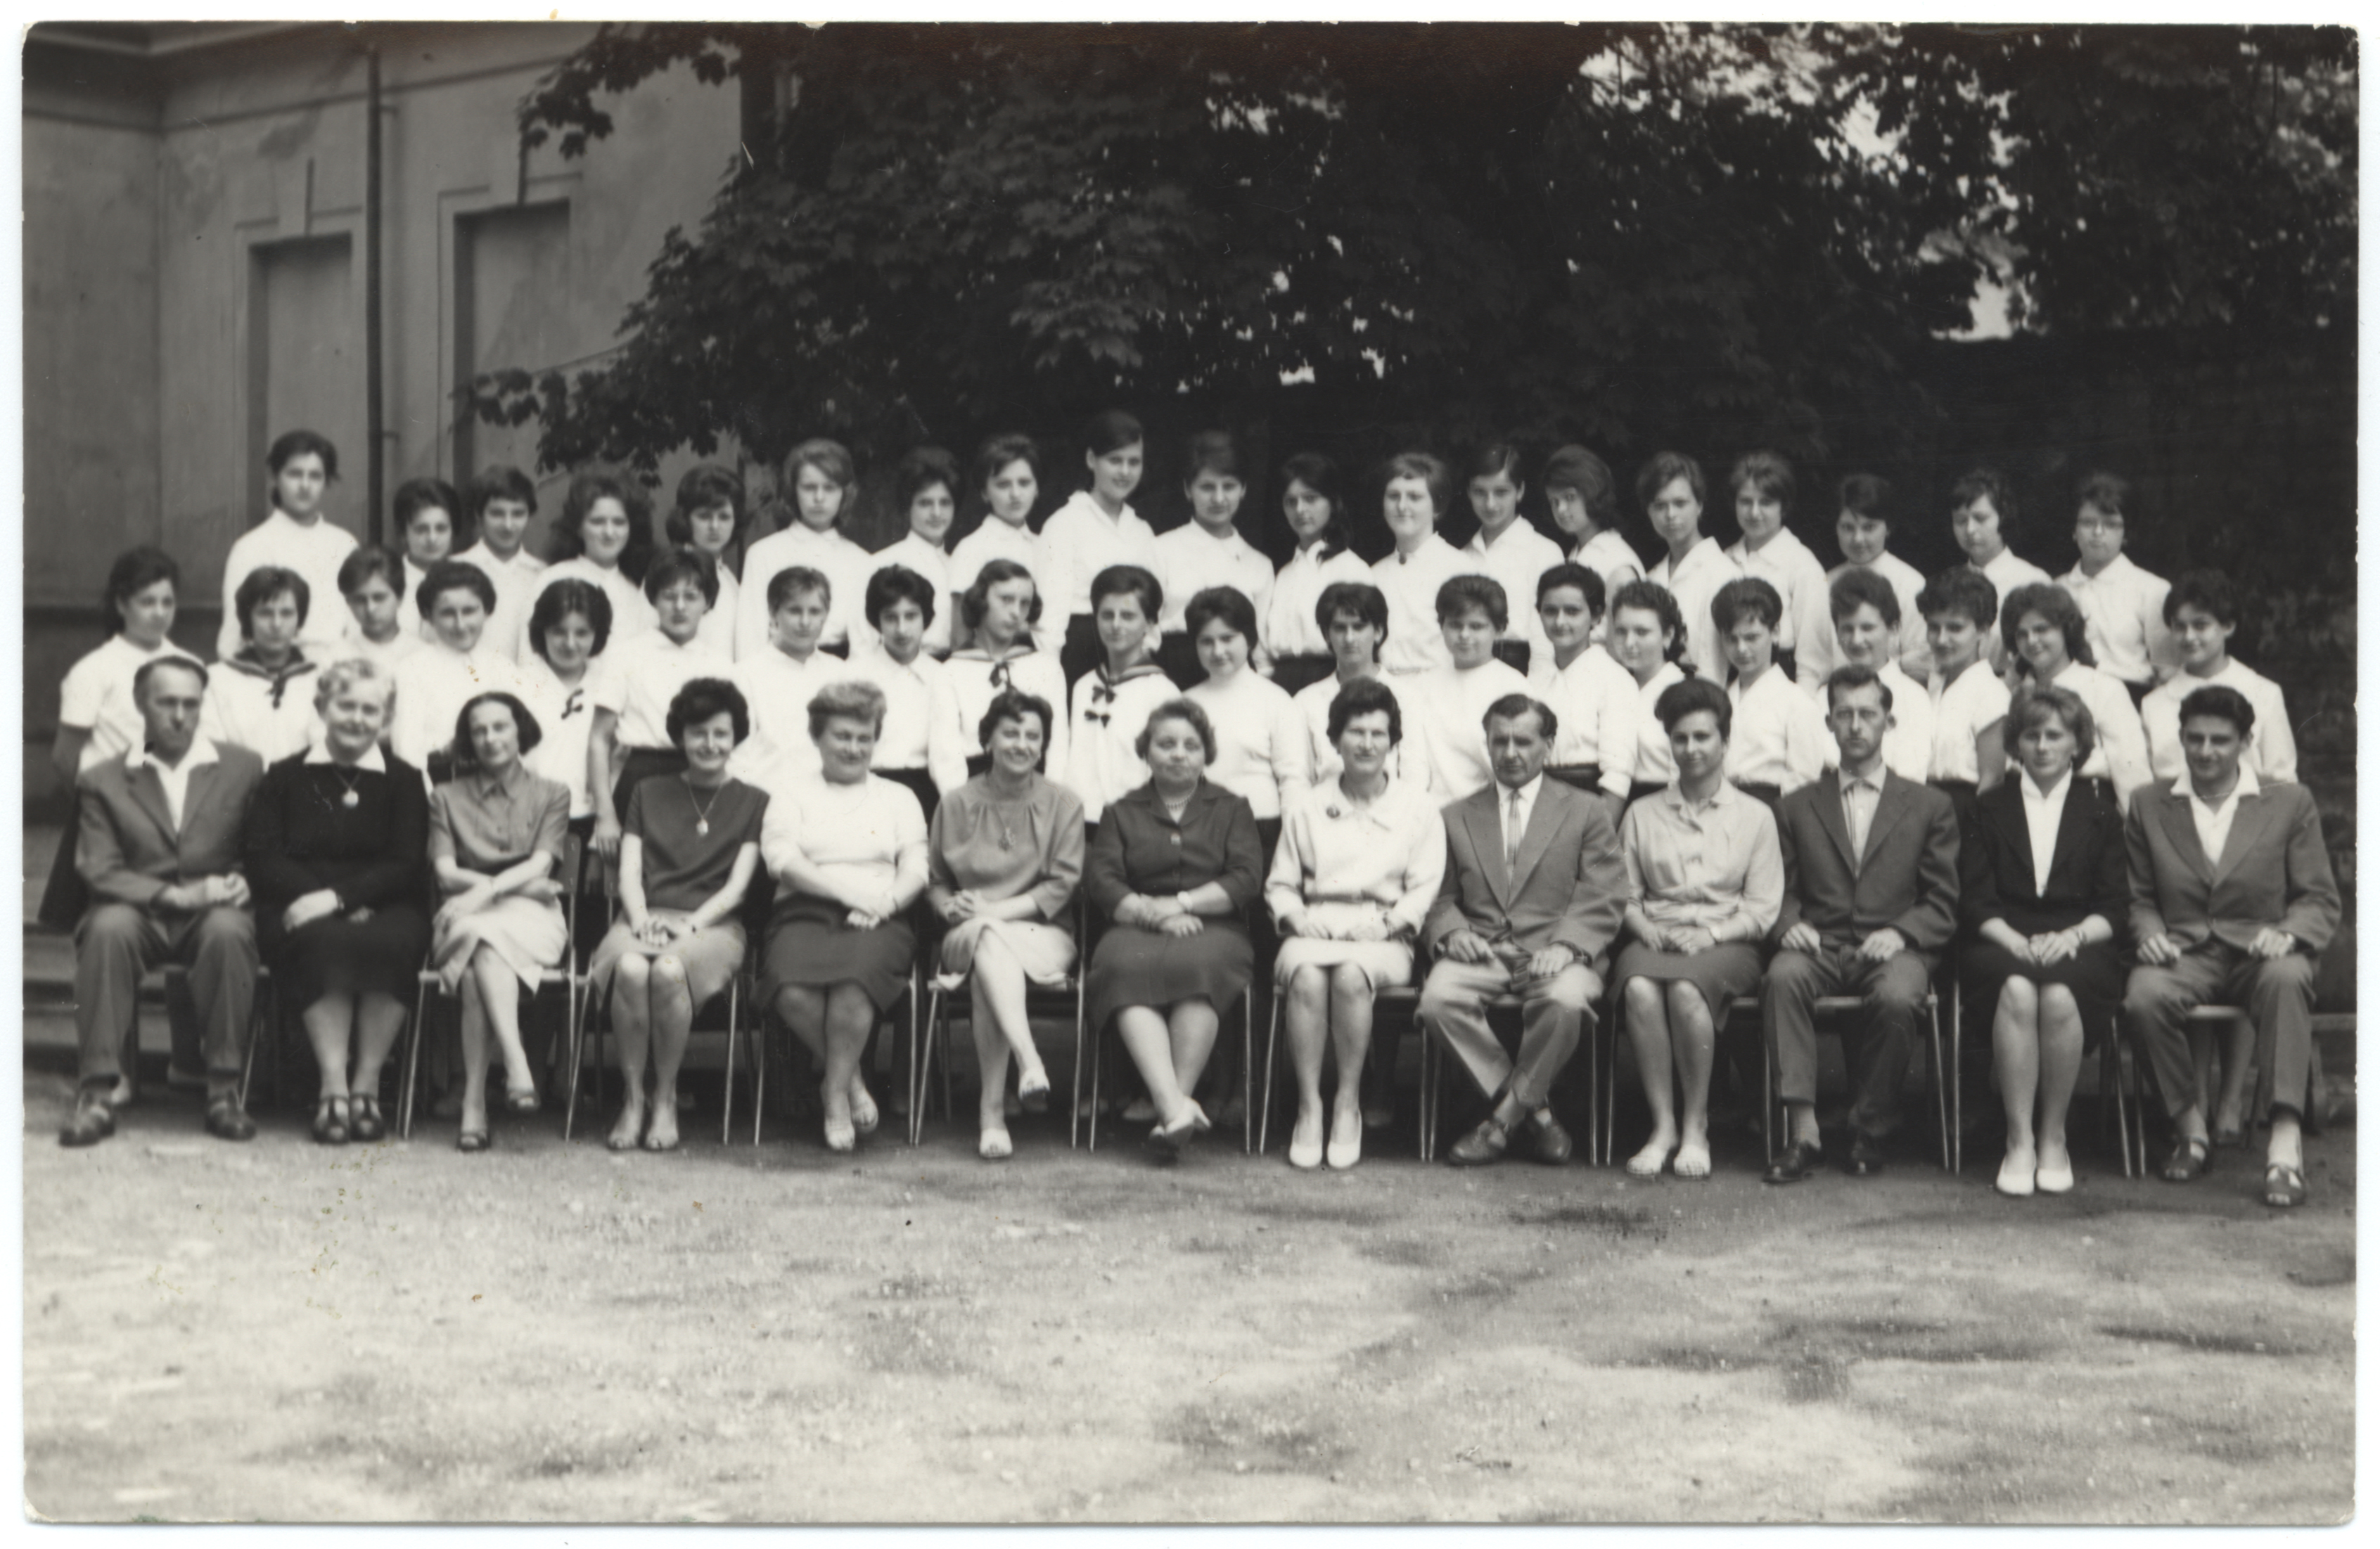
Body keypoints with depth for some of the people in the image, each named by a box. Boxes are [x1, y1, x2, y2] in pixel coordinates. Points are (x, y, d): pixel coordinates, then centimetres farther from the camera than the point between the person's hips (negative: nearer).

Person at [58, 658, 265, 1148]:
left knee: (228, 929, -35)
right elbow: (98, 871, -1)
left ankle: (223, 1090, -27)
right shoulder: (100, 781, 10)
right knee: (109, 927, -35)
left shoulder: (244, 768, 13)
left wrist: (244, 883, -12)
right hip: (140, 914, 0)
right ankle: (99, 1092, -31)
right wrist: (174, 895, -16)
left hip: (214, 912, 0)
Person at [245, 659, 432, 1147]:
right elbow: (263, 860, 5)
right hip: (300, 910, 0)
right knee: (324, 942, -36)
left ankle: (367, 1083, -26)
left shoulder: (403, 781, 15)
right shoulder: (286, 777, 17)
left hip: (383, 908, 0)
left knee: (392, 942, -36)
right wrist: (315, 897, -13)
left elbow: (405, 867, 1)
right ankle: (333, 1085, -35)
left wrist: (337, 898, -15)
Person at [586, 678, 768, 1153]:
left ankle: (666, 1098, -20)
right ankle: (632, 1100, -23)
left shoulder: (752, 803, 15)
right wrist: (643, 921, -8)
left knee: (669, 970, -37)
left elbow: (736, 887, 4)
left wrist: (689, 924, -12)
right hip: (647, 916, 2)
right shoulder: (648, 793, 22)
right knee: (631, 969, -35)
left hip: (712, 924, -2)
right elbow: (629, 873, 12)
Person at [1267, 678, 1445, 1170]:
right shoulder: (1307, 807, 19)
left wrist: (1389, 922, -9)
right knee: (1306, 976, -35)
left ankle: (1349, 1104, -25)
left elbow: (1424, 887, 8)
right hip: (1315, 931, 1)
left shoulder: (1418, 806, 15)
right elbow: (1280, 884, 17)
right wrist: (1295, 917, -4)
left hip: (1384, 939, -1)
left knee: (1351, 975, -37)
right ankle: (1309, 1107, -29)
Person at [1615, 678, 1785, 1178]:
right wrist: (1643, 926, -8)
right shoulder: (1642, 815, 20)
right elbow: (1624, 893, 15)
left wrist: (1709, 934, -10)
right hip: (1655, 939, 2)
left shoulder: (1755, 816, 14)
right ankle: (1663, 1126, -29)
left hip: (1726, 944, -2)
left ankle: (1696, 1127, -24)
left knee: (1686, 988, -37)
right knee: (1640, 988, -35)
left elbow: (1763, 908, 6)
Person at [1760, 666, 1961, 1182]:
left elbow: (1943, 905, 9)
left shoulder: (1929, 807, 16)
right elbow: (1782, 891, 15)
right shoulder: (1797, 808, 21)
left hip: (1893, 948, -1)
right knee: (1782, 977, -34)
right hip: (1820, 947, 1)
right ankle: (1803, 1130, -35)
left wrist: (1900, 933, -11)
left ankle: (1870, 1133, -17)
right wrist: (1790, 925, -8)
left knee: (1897, 997, -36)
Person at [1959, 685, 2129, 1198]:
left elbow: (2115, 906, 8)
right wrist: (2017, 942, -12)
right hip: (2001, 948, 0)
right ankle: (2019, 1141, -30)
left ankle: (2054, 1137, -20)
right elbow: (1975, 902, 6)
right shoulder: (1988, 810, 16)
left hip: (2078, 951, 0)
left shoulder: (2100, 814, 17)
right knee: (2017, 990, -36)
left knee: (2059, 995, -35)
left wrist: (2071, 937, -12)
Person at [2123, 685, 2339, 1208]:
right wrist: (2149, 932, -6)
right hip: (2184, 955, 1)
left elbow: (2321, 900, 7)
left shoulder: (2291, 803, 11)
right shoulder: (2149, 807, 15)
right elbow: (2139, 899, 18)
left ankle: (2285, 1141, -43)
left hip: (2259, 953, -1)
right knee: (2144, 995, -34)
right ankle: (2191, 1126, -14)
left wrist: (2287, 934, -14)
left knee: (2287, 979, -38)